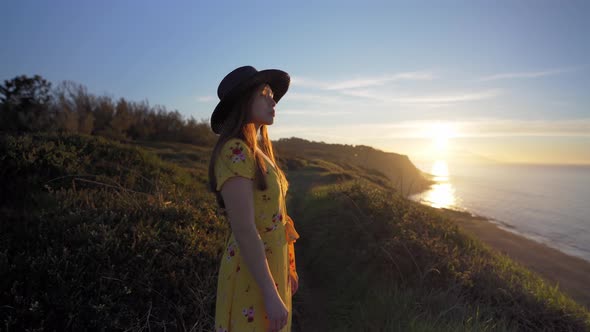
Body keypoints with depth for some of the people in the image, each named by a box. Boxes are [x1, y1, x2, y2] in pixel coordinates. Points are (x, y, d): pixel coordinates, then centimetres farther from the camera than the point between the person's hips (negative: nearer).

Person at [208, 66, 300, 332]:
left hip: (271, 266, 9)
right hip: (253, 275, -9)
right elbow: (244, 231, -24)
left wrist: (287, 268, 17)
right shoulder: (236, 151, -20)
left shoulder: (259, 152, 8)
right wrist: (271, 295, -22)